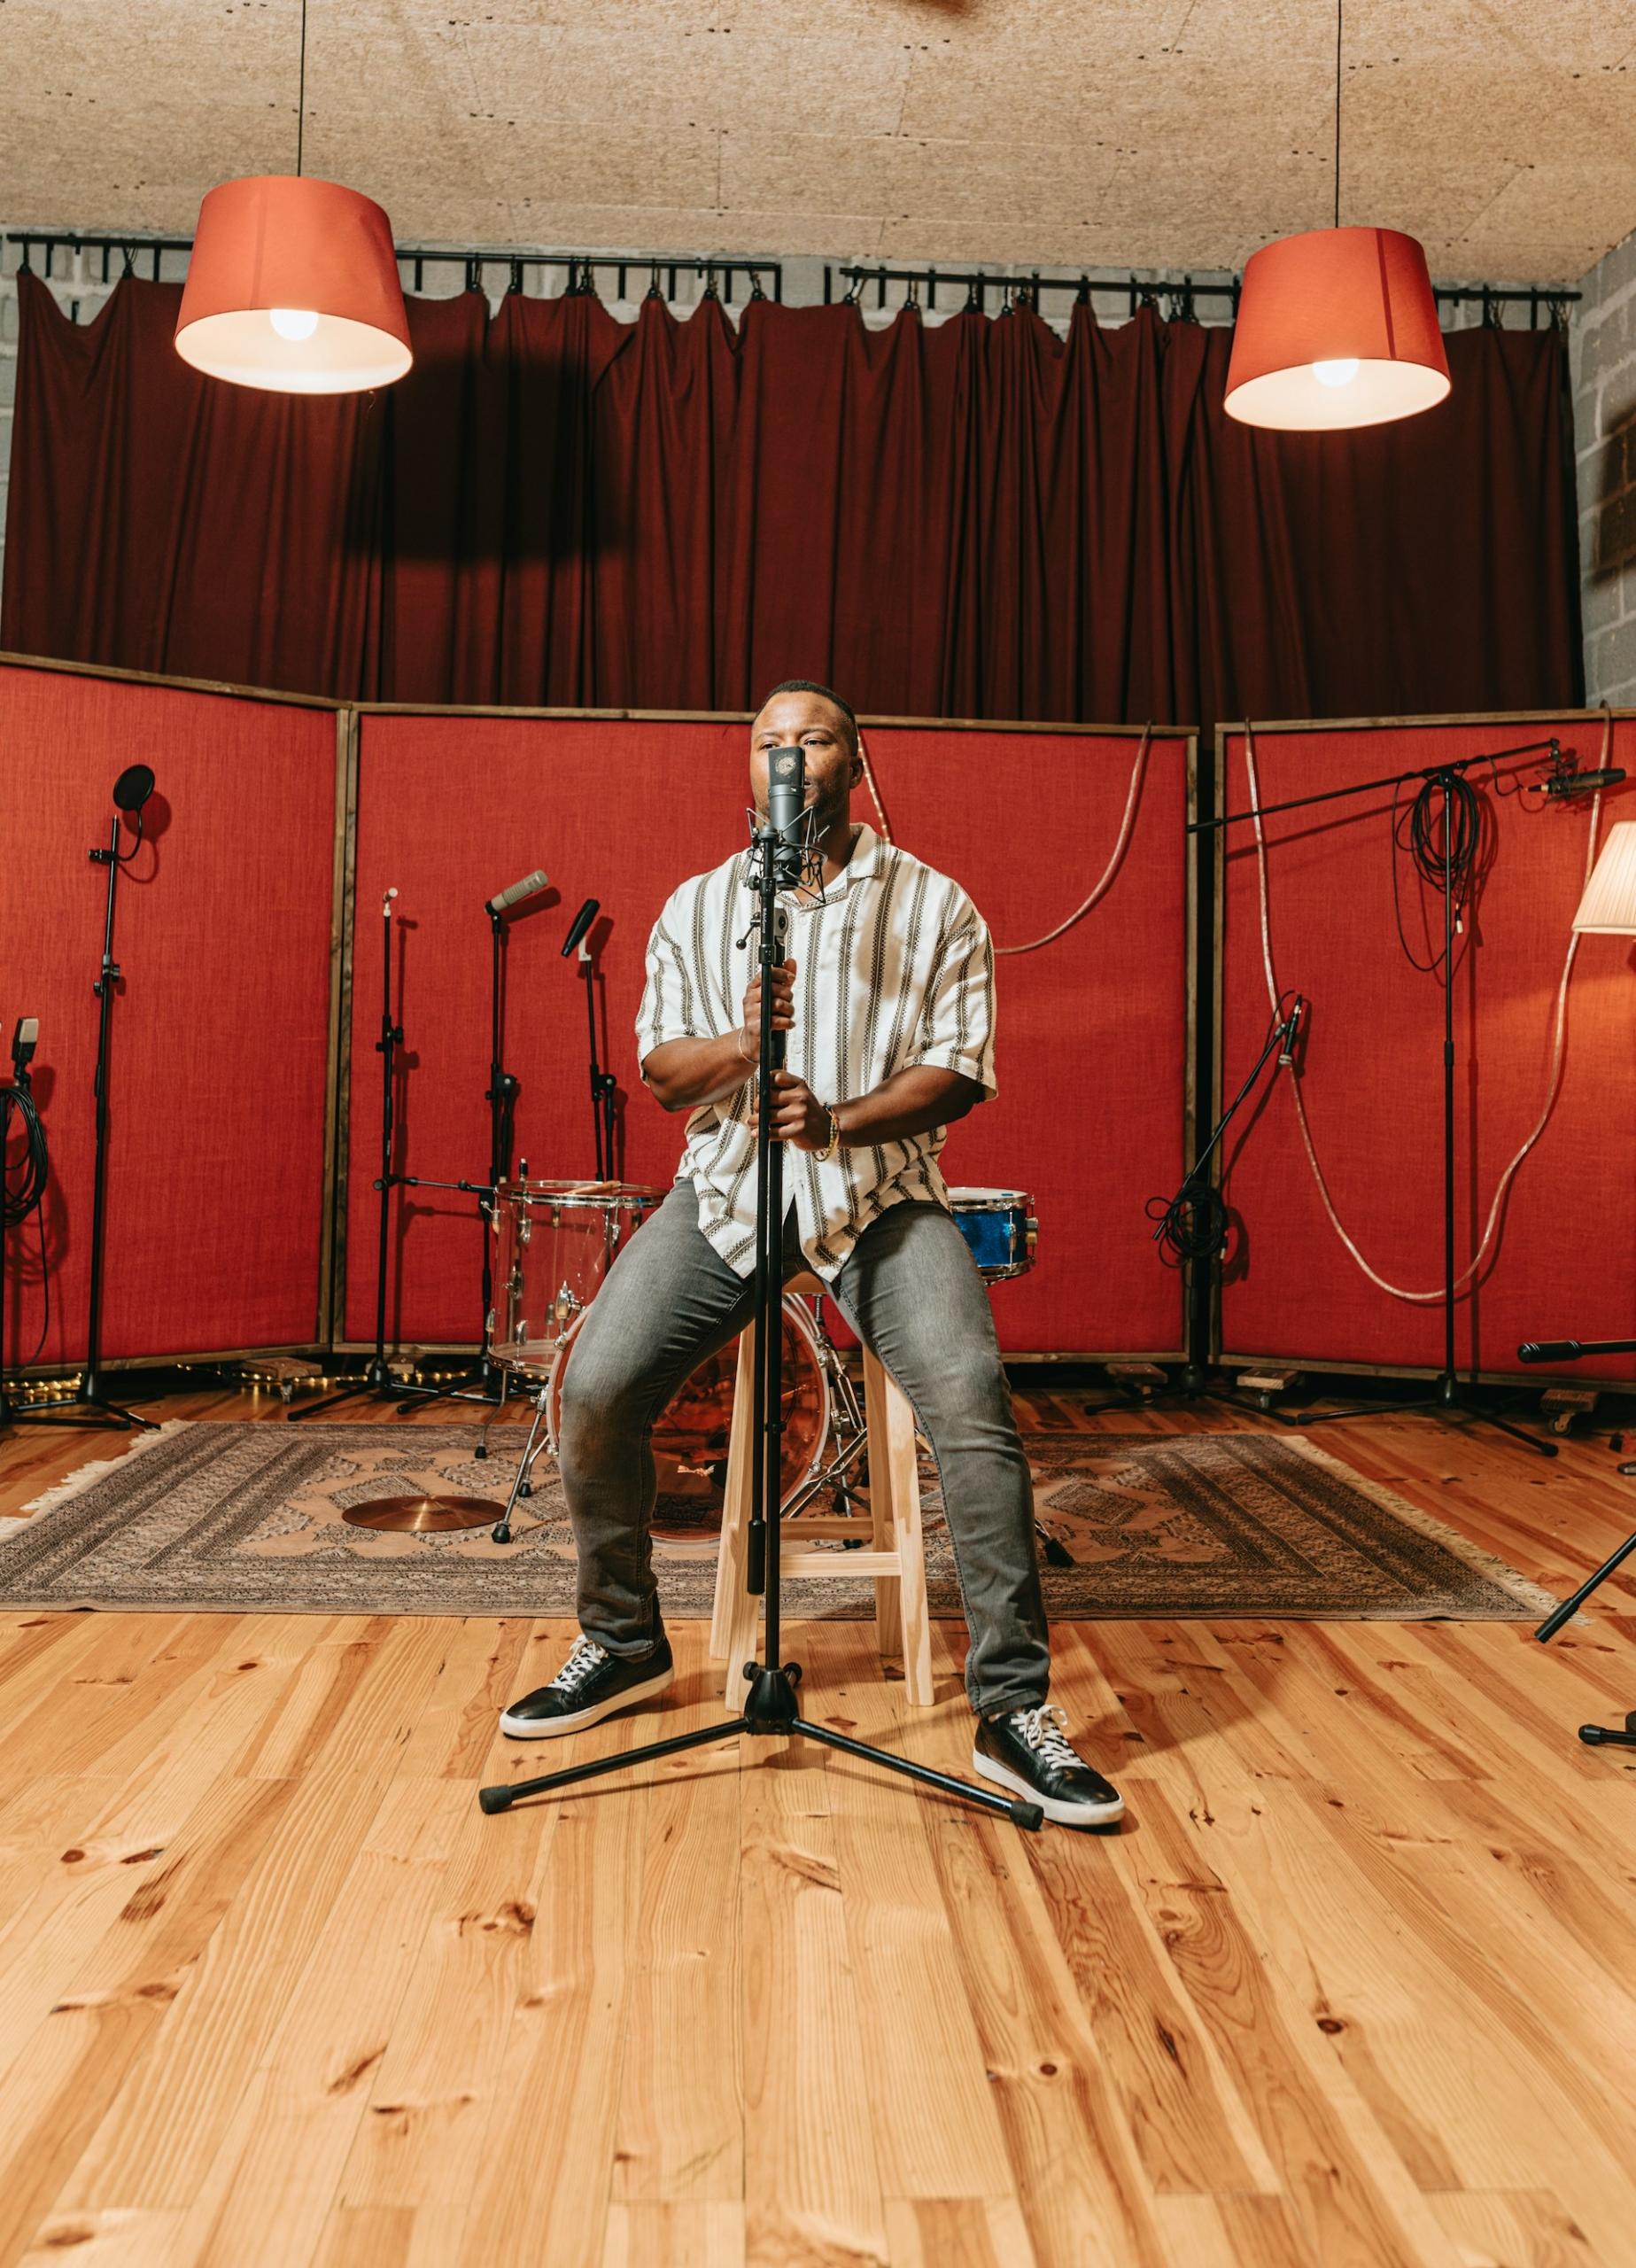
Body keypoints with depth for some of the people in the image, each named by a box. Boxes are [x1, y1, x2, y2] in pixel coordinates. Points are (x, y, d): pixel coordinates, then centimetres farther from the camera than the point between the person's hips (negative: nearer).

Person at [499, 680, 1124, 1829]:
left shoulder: (934, 904, 5)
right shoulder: (696, 906, 13)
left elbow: (962, 1072, -2)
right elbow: (659, 1070, 8)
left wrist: (840, 1121, -19)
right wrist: (738, 1044, -14)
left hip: (882, 1188, -2)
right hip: (723, 1185, 3)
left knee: (970, 1399, -26)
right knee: (596, 1389, -14)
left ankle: (1015, 1709, -14)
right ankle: (624, 1644, 11)